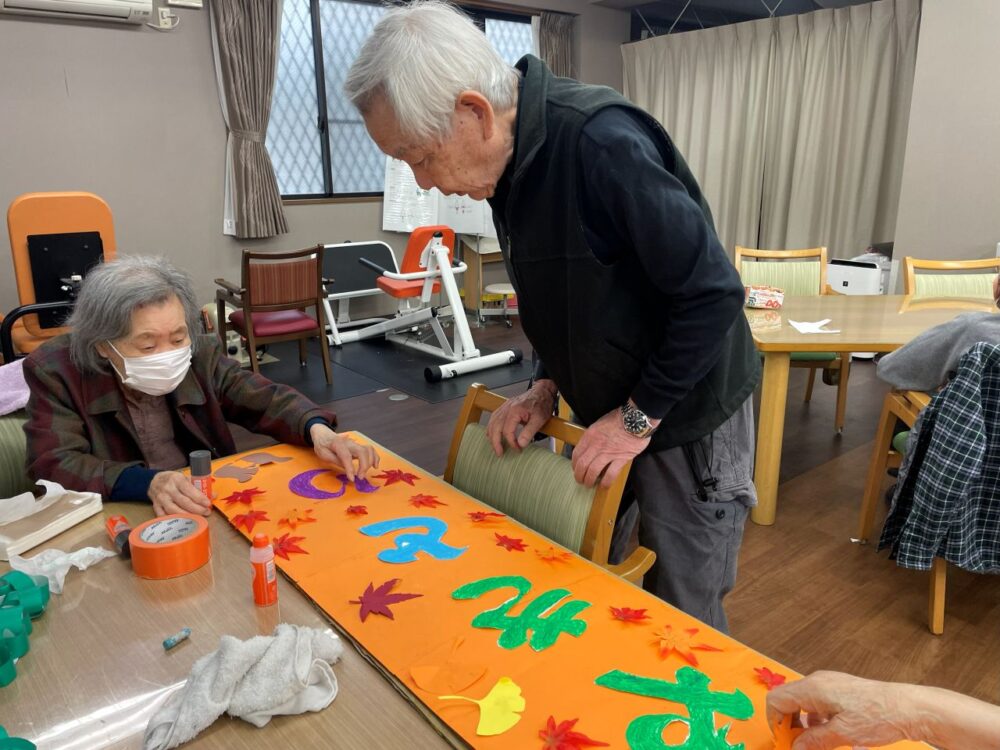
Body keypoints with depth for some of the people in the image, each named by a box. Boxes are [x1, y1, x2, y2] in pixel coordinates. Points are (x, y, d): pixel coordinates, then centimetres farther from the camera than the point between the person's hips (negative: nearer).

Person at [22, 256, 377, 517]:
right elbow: (52, 464, -17)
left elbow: (268, 400, -2)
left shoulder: (201, 353, -3)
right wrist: (148, 482, -34)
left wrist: (317, 429, -24)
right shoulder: (56, 370, -9)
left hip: (214, 511, 3)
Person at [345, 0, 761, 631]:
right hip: (614, 414, 8)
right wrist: (546, 387, 5)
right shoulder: (510, 163, 1)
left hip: (688, 419, -7)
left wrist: (639, 416, -18)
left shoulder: (602, 142, -27)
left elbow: (715, 293, -25)